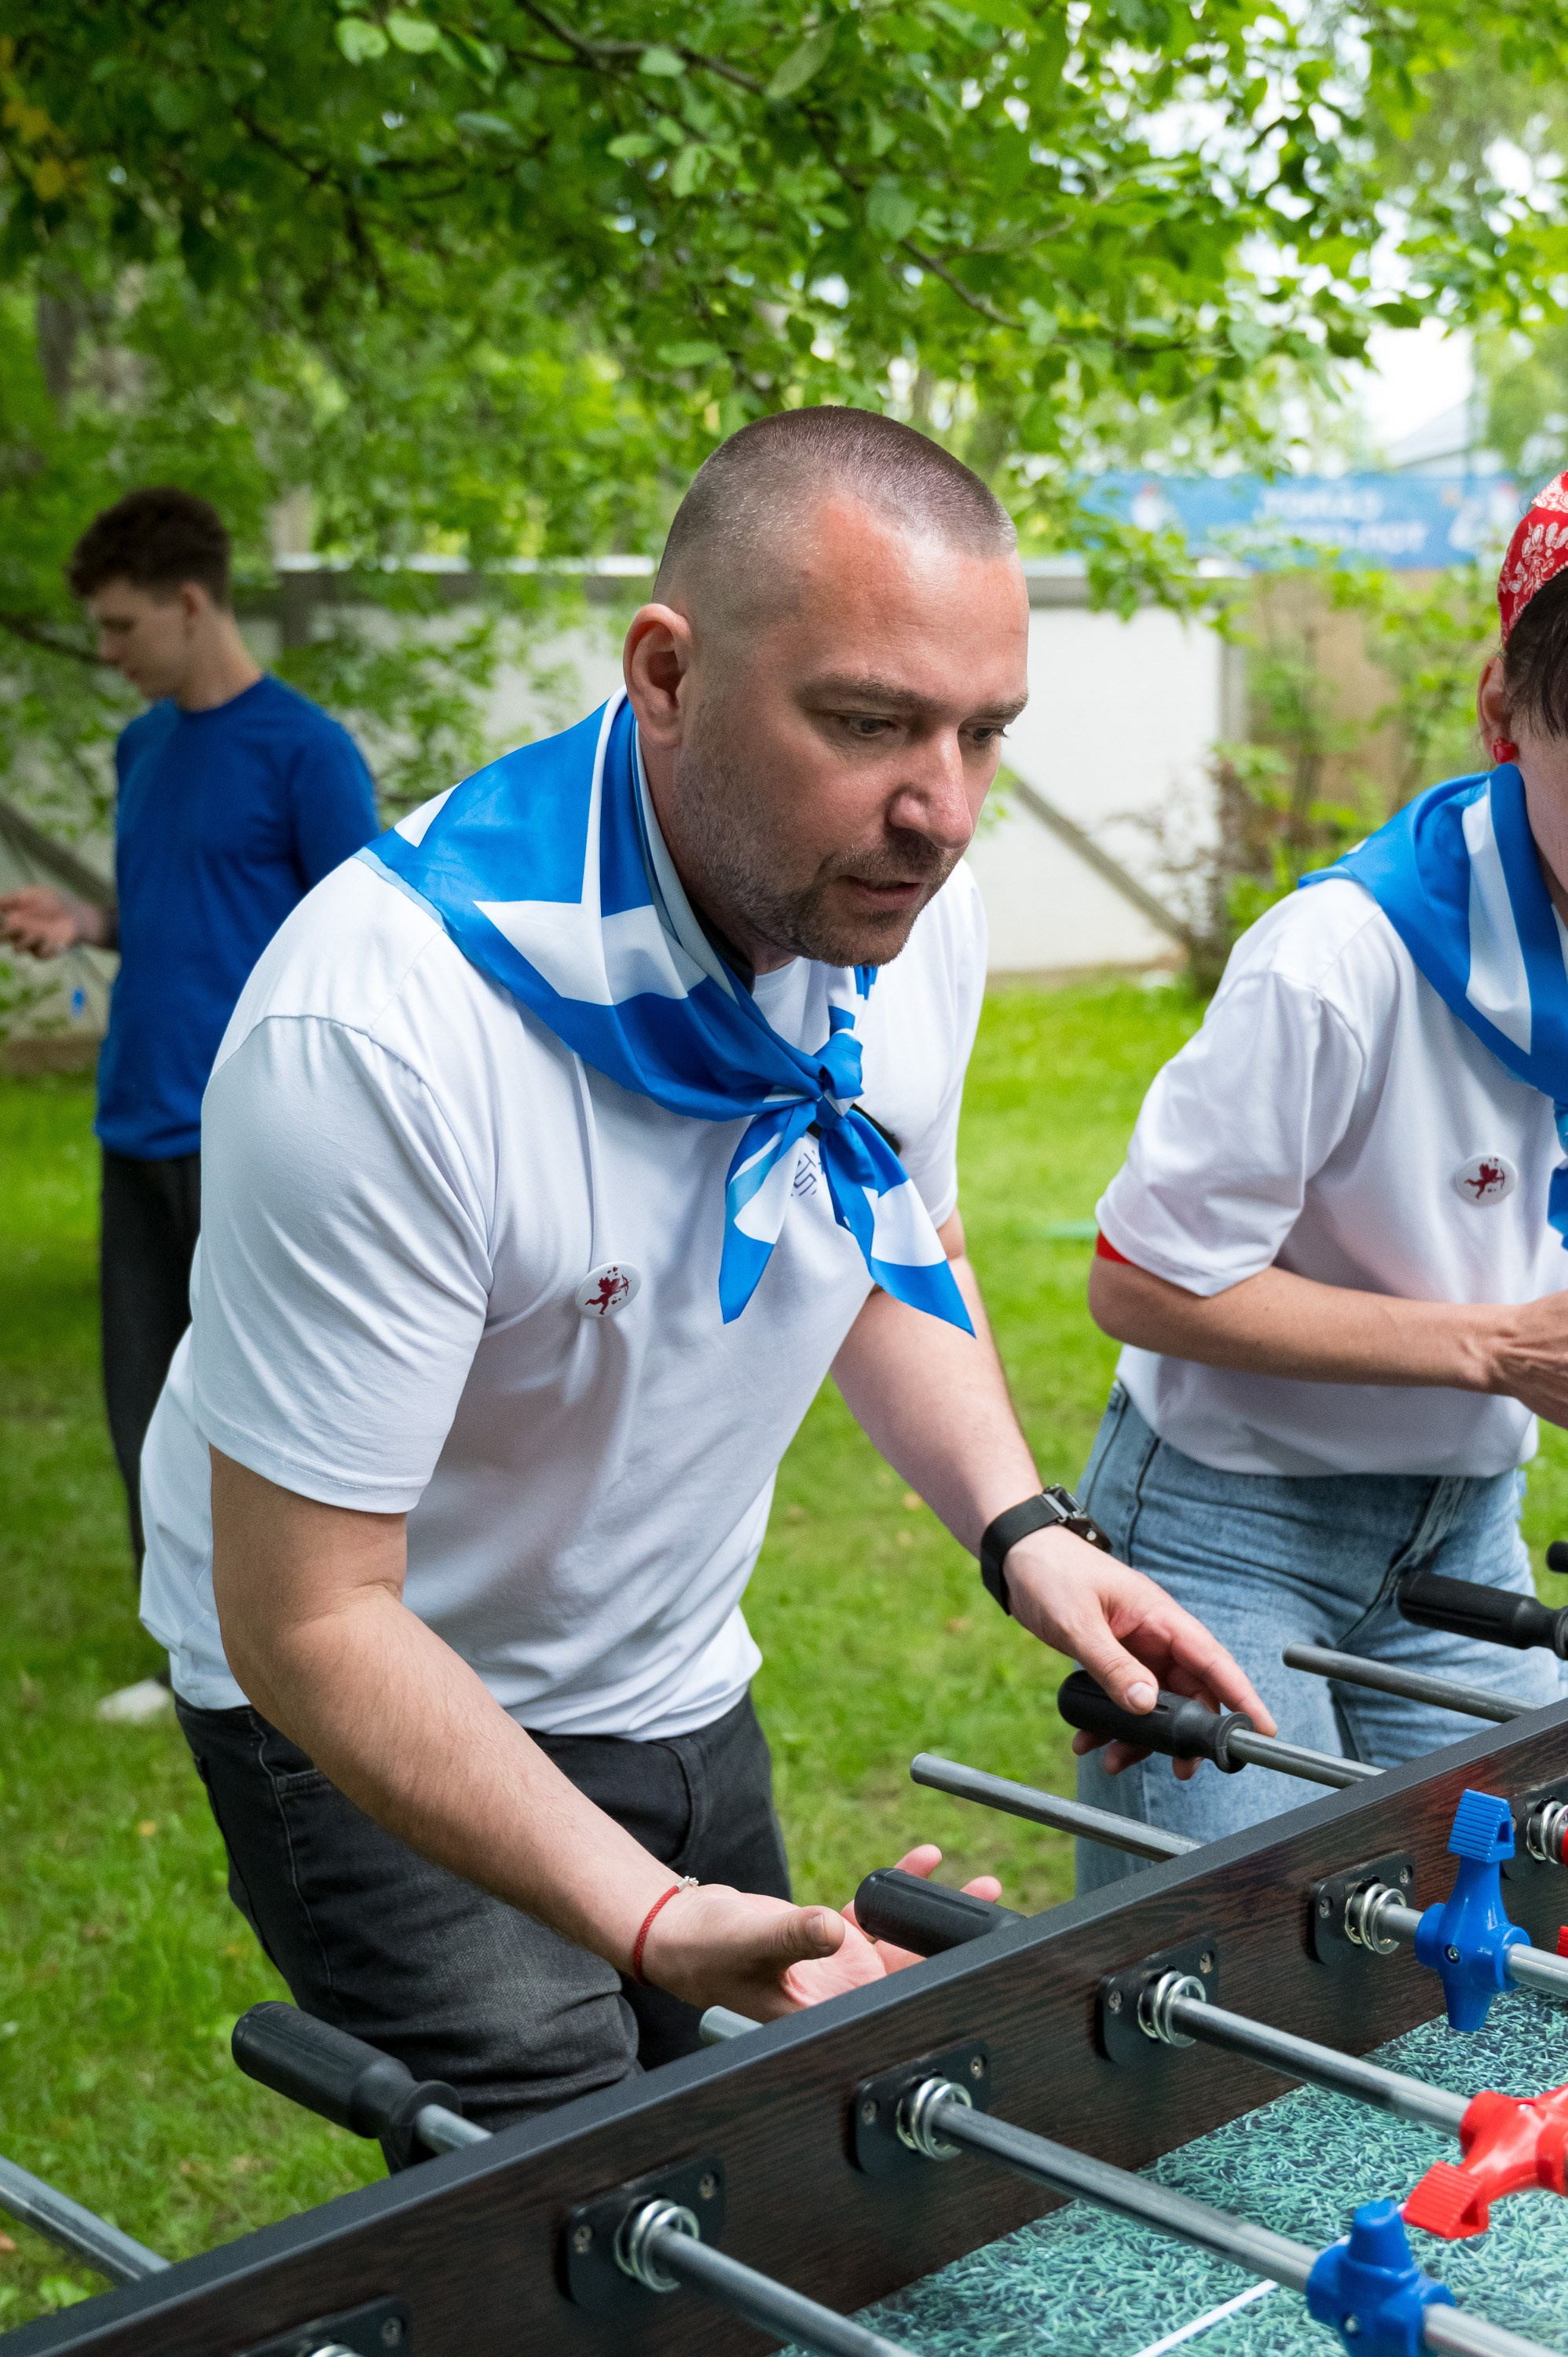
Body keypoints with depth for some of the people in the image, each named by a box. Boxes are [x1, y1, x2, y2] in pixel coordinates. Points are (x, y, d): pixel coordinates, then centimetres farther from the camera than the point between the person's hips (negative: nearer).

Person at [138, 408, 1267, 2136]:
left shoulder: (911, 912, -12)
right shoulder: (376, 1035, -35)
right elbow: (308, 1621, -29)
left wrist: (1019, 1525, -7)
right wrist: (651, 1919, -37)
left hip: (678, 1678, 7)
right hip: (380, 1718, -6)